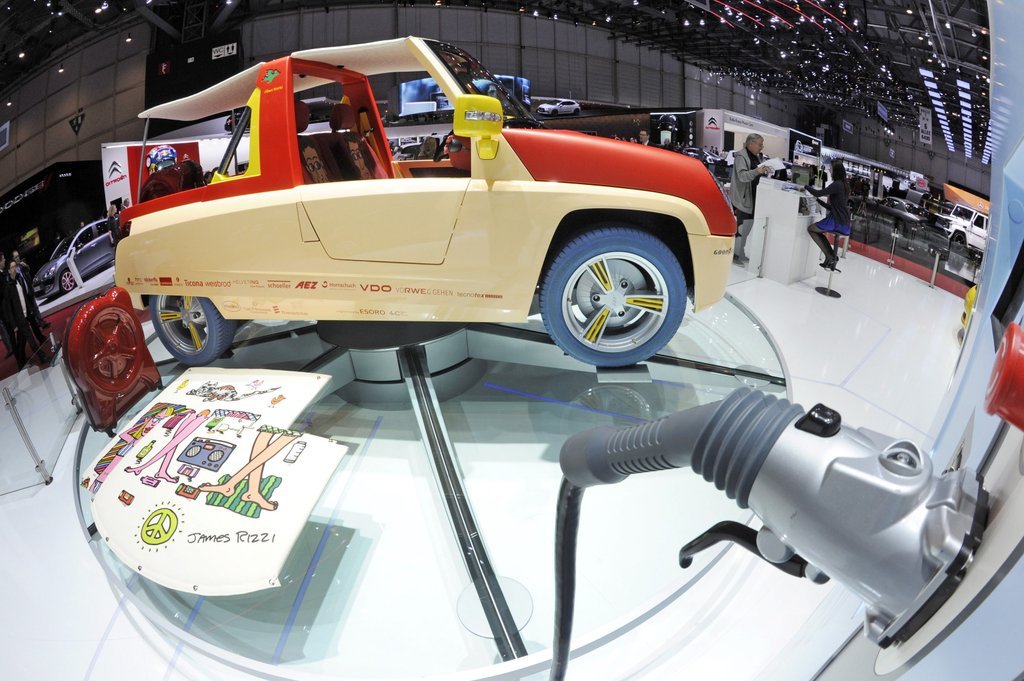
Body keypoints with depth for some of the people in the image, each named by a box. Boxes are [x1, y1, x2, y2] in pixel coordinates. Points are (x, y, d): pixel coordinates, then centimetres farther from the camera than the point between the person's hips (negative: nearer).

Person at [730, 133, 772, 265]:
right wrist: (757, 171, -35)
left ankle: (740, 252, 18)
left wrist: (765, 172, 9)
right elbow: (742, 176, -22)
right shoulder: (741, 156, -10)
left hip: (753, 198, 9)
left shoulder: (756, 156, 17)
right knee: (740, 225, -10)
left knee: (748, 226, 9)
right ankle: (734, 253, -4)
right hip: (742, 197, -9)